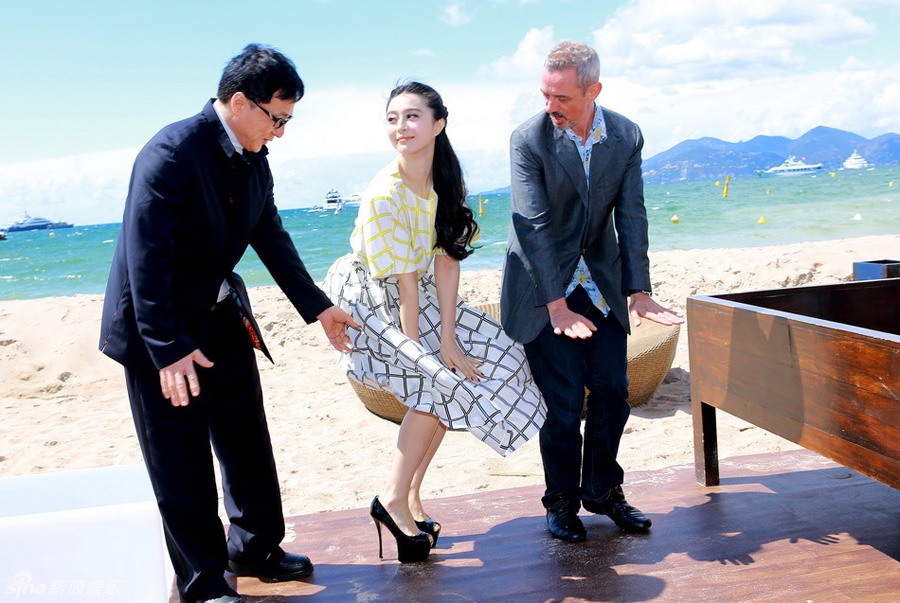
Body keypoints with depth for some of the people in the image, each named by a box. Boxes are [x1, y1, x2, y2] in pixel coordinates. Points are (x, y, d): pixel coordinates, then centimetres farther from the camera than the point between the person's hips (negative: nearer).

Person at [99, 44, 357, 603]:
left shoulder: (254, 159, 2)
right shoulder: (172, 152, -23)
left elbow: (272, 239, 11)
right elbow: (146, 256, -27)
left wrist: (319, 307, 10)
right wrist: (168, 349, -29)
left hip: (221, 316, 8)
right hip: (161, 328, -8)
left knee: (247, 441, 16)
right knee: (181, 459, 3)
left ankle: (256, 548, 34)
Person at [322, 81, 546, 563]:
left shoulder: (446, 181, -9)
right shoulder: (384, 195, -29)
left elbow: (446, 260, -13)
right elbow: (405, 284, -26)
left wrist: (447, 339, -18)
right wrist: (421, 352, -20)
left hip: (415, 295, 7)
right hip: (368, 301, -7)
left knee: (468, 366, 2)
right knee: (441, 383, -15)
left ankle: (411, 494, 10)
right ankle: (393, 500, -3)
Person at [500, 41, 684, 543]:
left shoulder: (627, 137, -5)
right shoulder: (528, 139, -16)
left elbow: (631, 217, -4)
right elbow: (534, 227, -20)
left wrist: (639, 292, -12)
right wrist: (557, 306, -24)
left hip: (602, 285, 4)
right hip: (543, 289, -4)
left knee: (613, 391, 5)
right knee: (563, 399, -3)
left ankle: (602, 489, 26)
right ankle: (562, 500, 17)